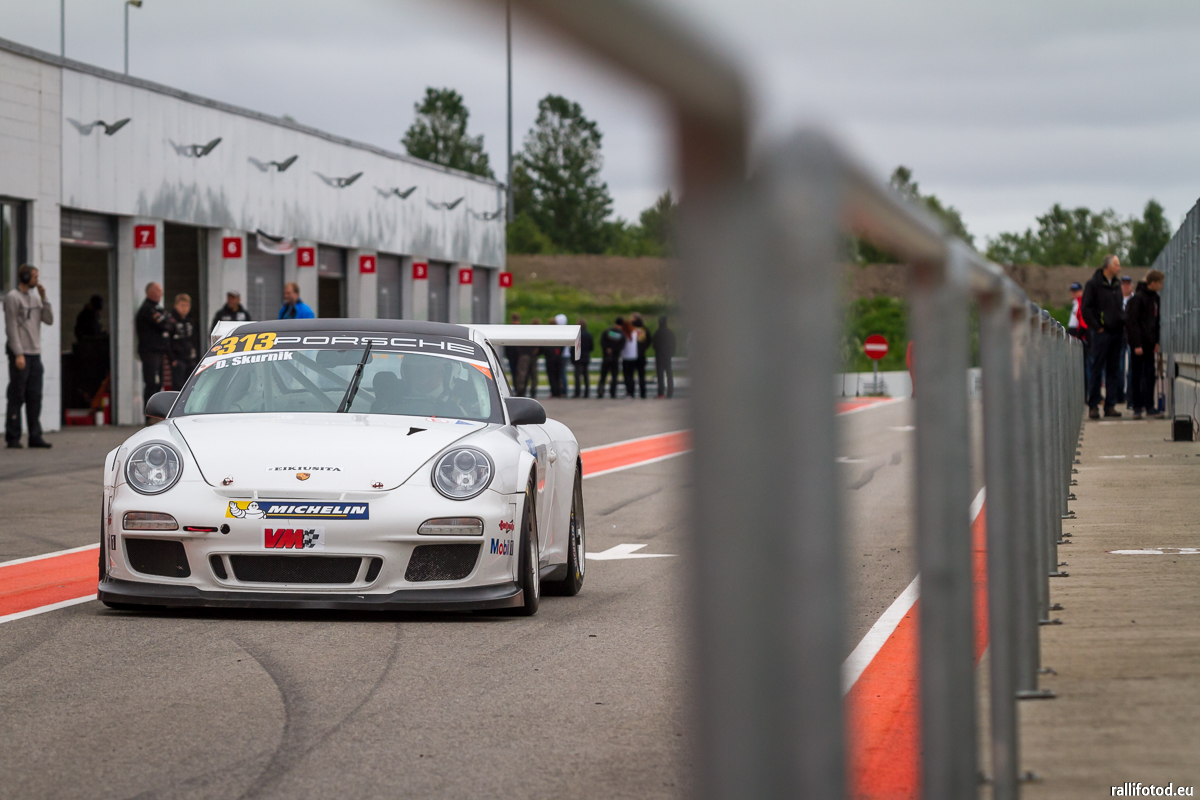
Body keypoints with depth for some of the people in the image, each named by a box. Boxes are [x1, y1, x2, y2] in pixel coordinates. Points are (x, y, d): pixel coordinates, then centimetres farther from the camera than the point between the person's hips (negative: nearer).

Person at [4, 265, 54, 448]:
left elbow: (49, 320, 9)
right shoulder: (12, 297, -5)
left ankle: (35, 436, 5)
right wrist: (18, 354, -16)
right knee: (17, 397, -5)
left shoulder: (35, 297, 16)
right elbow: (11, 327, -10)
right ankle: (12, 438, -2)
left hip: (35, 353, 6)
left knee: (34, 397, 4)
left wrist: (43, 297, 0)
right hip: (19, 354, -6)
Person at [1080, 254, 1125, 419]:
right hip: (1101, 333, -7)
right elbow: (1085, 308, -8)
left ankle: (1110, 405, 9)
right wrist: (1096, 326, -12)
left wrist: (1123, 323, 9)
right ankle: (1093, 406, -1)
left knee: (1113, 370, 6)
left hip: (1116, 332, 7)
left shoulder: (1116, 285, 16)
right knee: (1096, 370, -4)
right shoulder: (1093, 284, -5)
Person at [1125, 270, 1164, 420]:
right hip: (1139, 344, -7)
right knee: (1136, 375, 0)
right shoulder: (1137, 298, -12)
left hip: (1149, 344, 7)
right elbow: (1131, 322, -15)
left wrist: (1156, 341, 9)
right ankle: (1137, 407, 4)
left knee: (1150, 374, 6)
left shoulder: (1155, 298, 12)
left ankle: (1149, 406, 9)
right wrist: (1137, 344, -18)